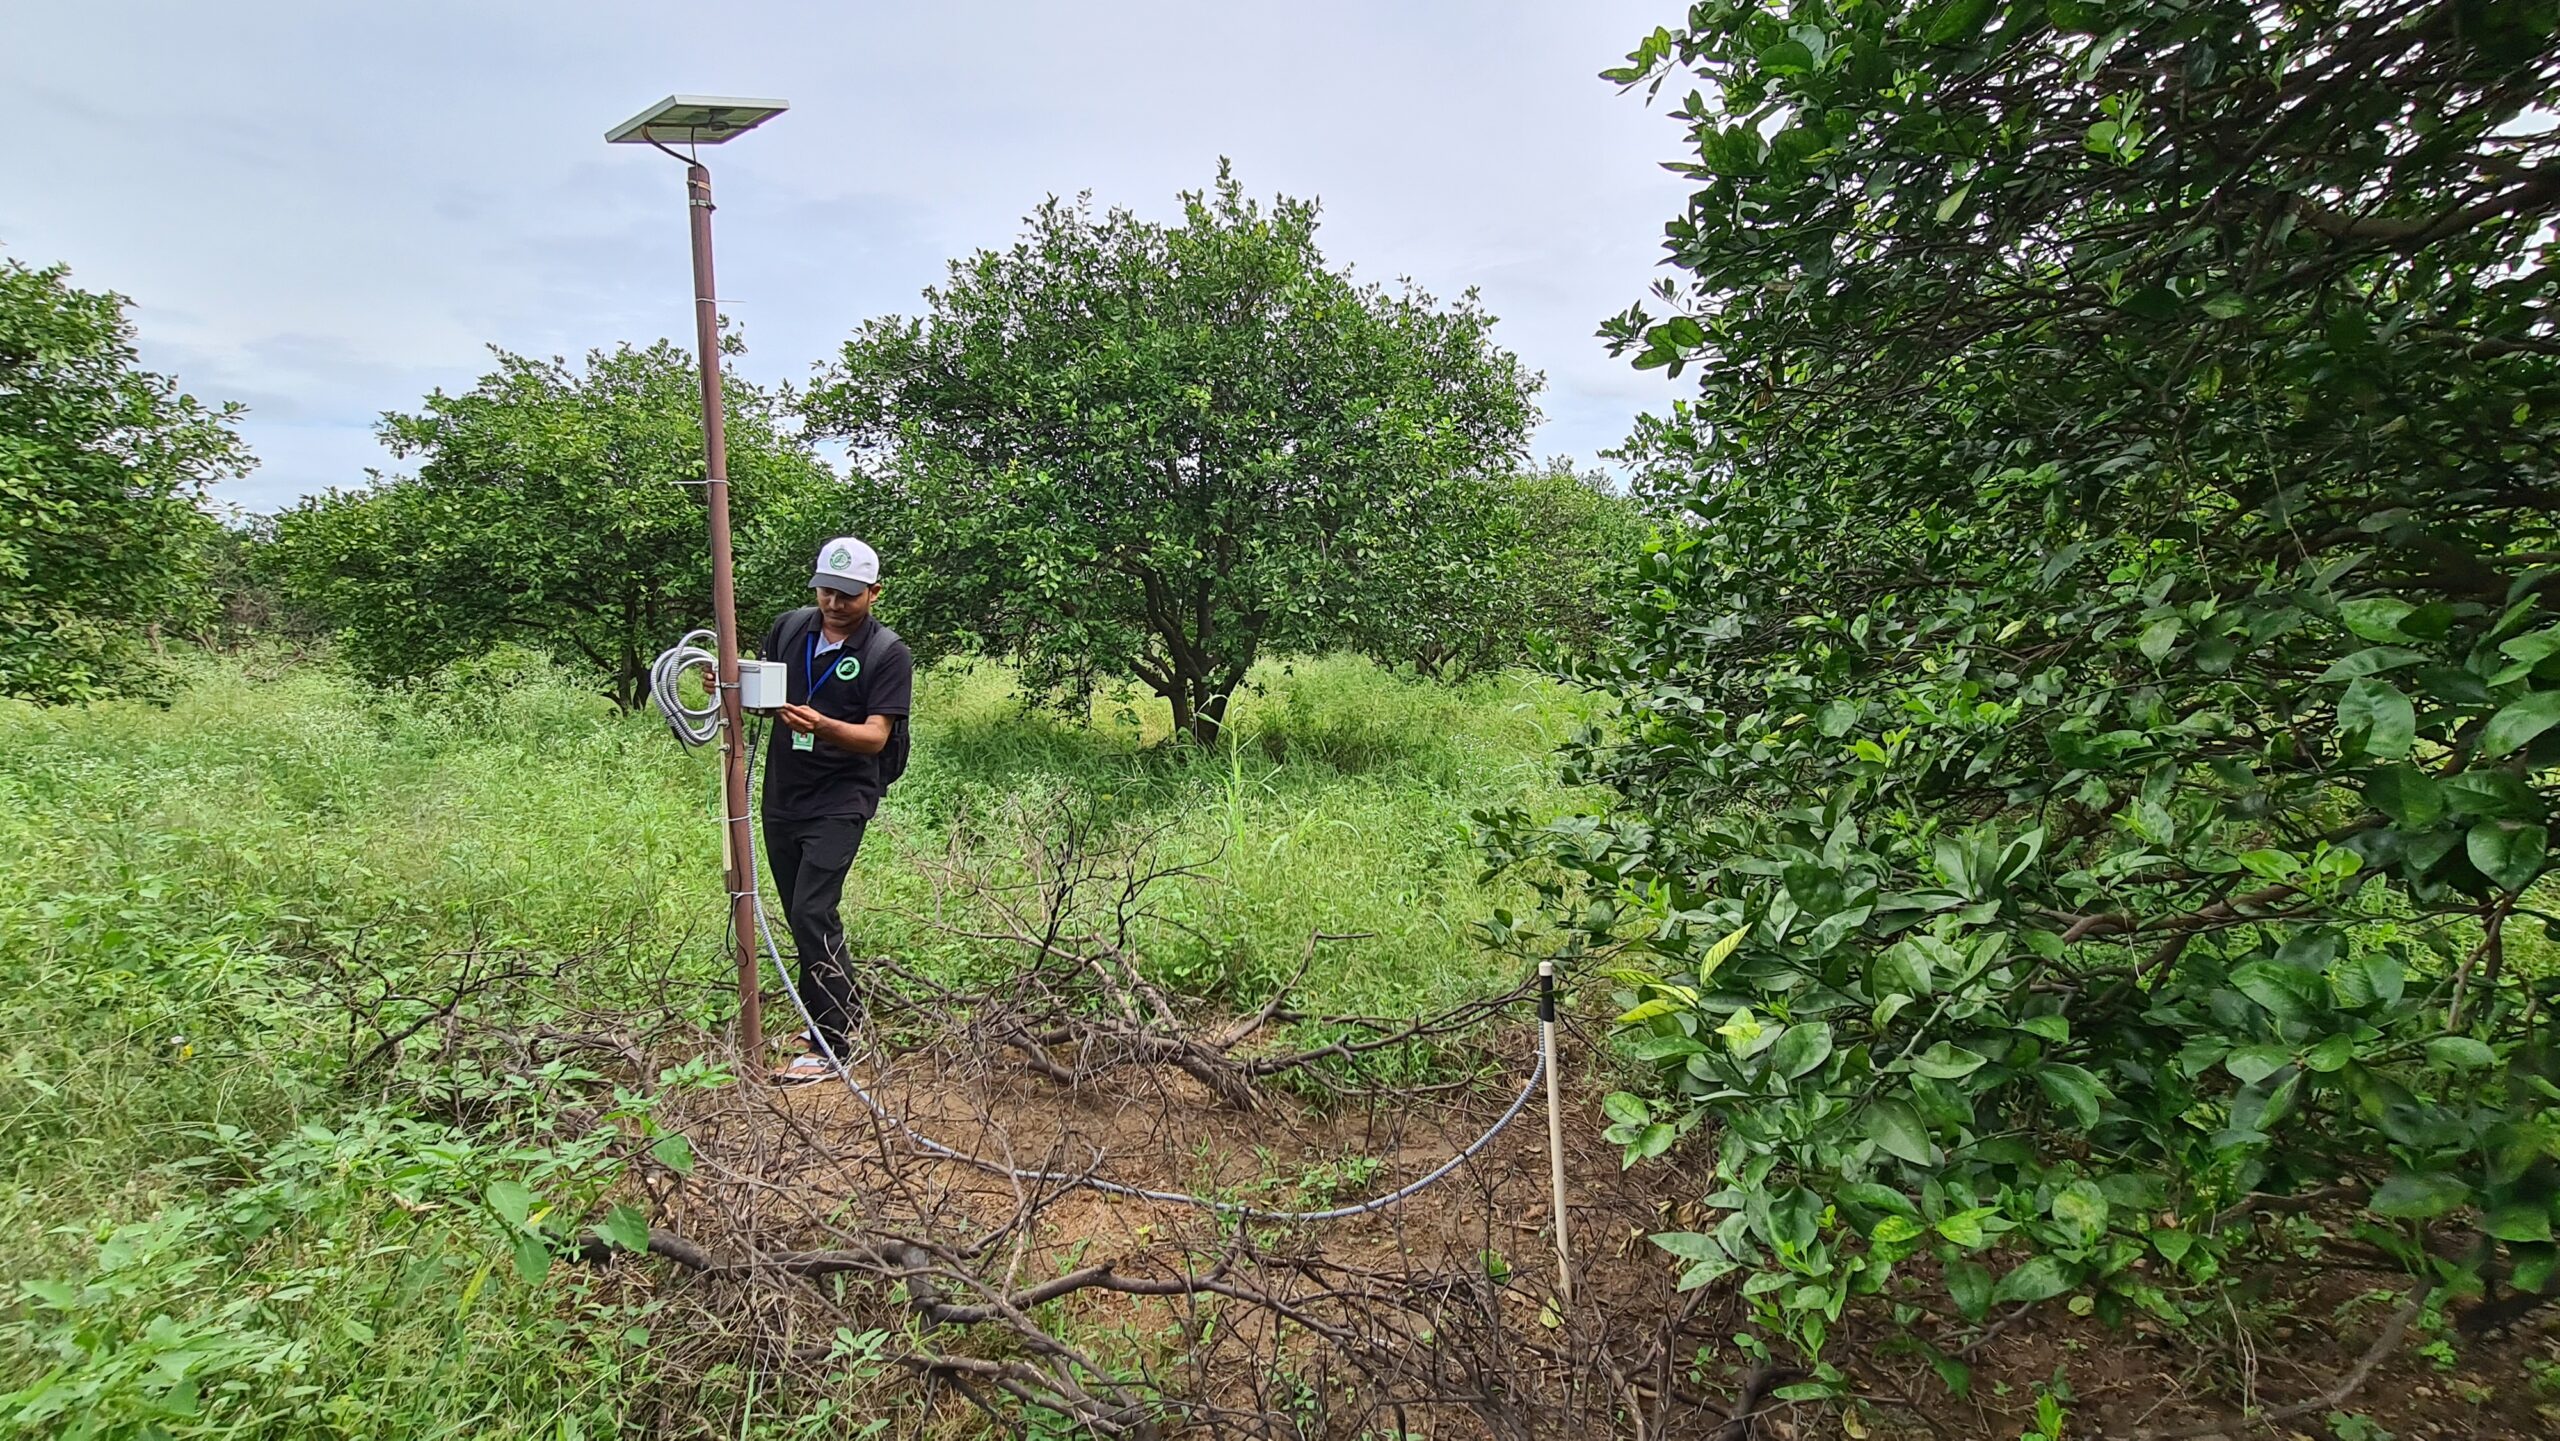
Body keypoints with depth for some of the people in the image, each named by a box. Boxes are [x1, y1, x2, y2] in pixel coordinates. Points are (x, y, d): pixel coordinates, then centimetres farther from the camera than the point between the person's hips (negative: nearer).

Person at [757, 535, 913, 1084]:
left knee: (811, 912, -15)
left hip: (839, 801, -6)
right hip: (782, 795, 7)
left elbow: (876, 736, -17)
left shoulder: (888, 654, -10)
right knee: (801, 914, 15)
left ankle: (830, 1045, -5)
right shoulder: (790, 627, 5)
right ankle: (846, 1009, 33)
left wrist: (822, 726, -36)